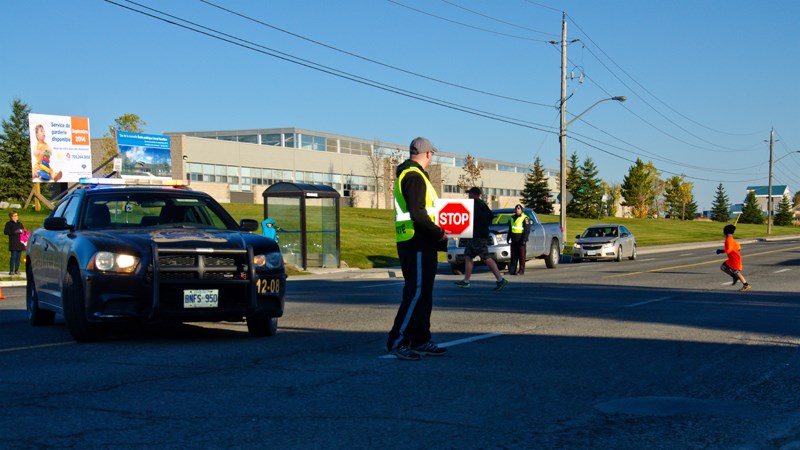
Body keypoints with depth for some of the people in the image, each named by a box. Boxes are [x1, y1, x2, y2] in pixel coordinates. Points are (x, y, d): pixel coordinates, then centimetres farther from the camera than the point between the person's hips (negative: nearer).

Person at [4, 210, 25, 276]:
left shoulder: (20, 223, 19)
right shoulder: (9, 223, 2)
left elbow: (23, 231, 23)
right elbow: (6, 232, -8)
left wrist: (23, 232, -2)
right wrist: (14, 232, -16)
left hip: (20, 243, 5)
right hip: (13, 243, -5)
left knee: (19, 257, 5)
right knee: (13, 256, -10)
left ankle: (16, 270, 12)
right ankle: (11, 270, -6)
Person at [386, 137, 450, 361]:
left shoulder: (408, 175, 20)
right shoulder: (414, 177, -13)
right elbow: (417, 214, -22)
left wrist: (437, 234, 18)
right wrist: (439, 233, -13)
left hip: (419, 244, 11)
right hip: (417, 243, -11)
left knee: (422, 294, 14)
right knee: (417, 293, -11)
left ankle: (421, 340, 20)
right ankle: (397, 341, -12)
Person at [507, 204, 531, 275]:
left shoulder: (525, 218, -4)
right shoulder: (512, 218, 18)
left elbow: (527, 230, -10)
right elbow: (510, 230, 25)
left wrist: (524, 239, -18)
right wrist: (509, 238, 18)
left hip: (520, 240, -6)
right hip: (514, 240, 6)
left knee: (521, 255, -6)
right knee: (513, 255, 6)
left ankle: (521, 270, -4)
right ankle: (512, 270, 8)